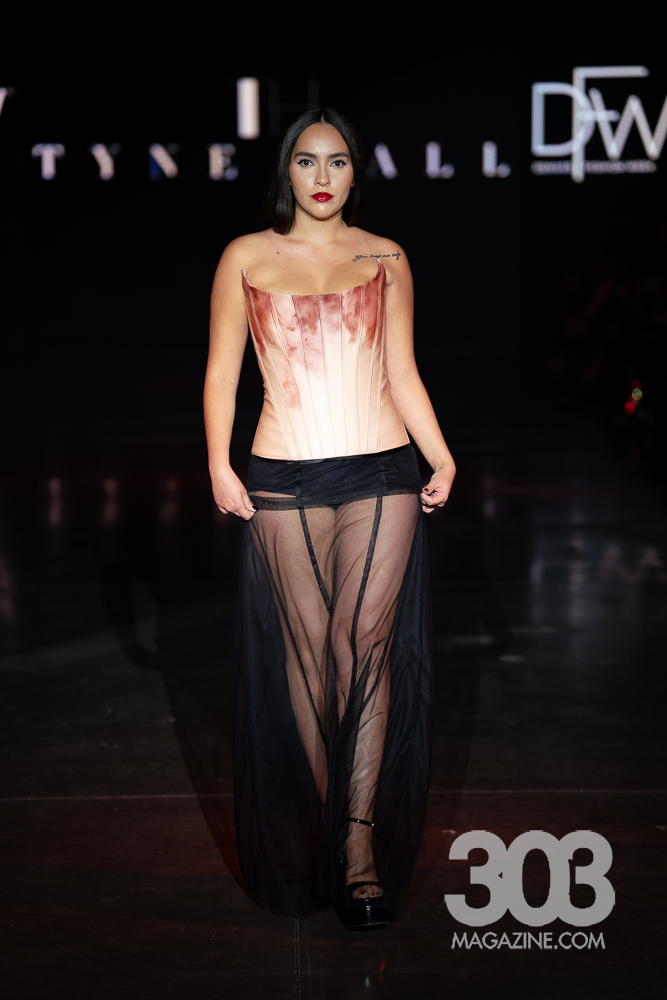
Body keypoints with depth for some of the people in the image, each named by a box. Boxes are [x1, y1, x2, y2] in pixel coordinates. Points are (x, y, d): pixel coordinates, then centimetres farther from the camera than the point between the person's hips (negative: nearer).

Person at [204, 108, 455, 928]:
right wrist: (219, 465, -5)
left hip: (380, 475, 0)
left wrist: (442, 459, -1)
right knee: (308, 653, 2)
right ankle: (318, 838, 11)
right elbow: (221, 371, 8)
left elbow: (402, 374, 11)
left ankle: (360, 842, -10)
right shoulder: (245, 258, 8)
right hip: (284, 483, 0)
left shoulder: (386, 260, 10)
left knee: (367, 644, -11)